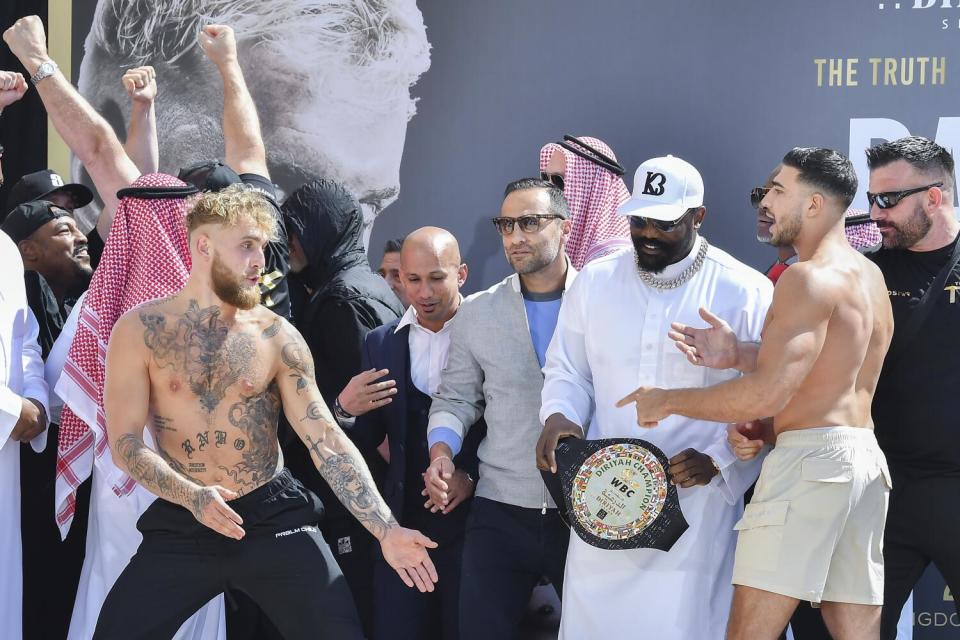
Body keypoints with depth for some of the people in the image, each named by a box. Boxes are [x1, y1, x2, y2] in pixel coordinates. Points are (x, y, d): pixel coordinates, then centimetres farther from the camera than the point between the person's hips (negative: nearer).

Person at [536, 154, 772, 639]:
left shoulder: (745, 292, -4)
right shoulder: (595, 281, 7)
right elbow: (567, 370, 14)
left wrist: (717, 459, -14)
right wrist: (559, 415, -6)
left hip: (696, 501, -3)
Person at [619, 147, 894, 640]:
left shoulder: (808, 278, -12)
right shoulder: (869, 275, 17)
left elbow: (769, 393, -19)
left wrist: (667, 401, -9)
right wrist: (739, 356, 2)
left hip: (810, 456, -10)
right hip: (864, 457, 10)